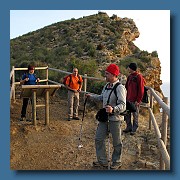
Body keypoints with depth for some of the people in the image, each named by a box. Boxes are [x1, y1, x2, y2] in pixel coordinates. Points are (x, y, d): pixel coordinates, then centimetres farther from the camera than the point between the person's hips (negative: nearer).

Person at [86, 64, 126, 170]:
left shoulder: (120, 88, -19)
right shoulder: (106, 86, 8)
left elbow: (123, 105, -26)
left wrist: (113, 109, -42)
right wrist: (91, 96, 18)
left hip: (115, 119, -8)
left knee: (117, 142, 9)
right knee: (99, 139, 13)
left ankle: (116, 162, 30)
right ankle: (102, 161, 29)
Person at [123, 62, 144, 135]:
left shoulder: (139, 77, -13)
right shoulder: (129, 76, 9)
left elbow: (141, 90, -14)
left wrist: (138, 100, -15)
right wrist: (126, 97, 13)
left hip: (135, 100, -7)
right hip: (128, 99, 7)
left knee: (135, 115, 5)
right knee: (127, 114, 12)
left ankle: (134, 129, 17)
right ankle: (129, 127, 26)